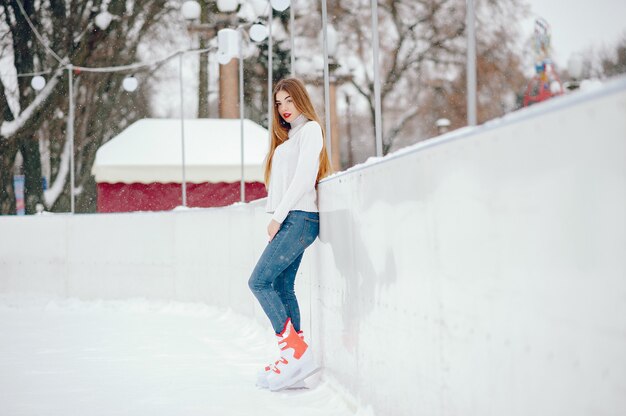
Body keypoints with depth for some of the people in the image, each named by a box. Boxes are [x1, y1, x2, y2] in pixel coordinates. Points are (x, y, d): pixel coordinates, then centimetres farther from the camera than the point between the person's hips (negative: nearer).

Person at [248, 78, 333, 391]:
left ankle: (296, 352, -15)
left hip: (300, 218, -9)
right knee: (282, 287, 3)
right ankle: (295, 361, 2)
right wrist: (276, 217, 7)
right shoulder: (288, 135, 24)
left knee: (259, 281, -14)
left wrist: (278, 216, -14)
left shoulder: (310, 129, -3)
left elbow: (304, 177, -13)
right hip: (289, 221, 9)